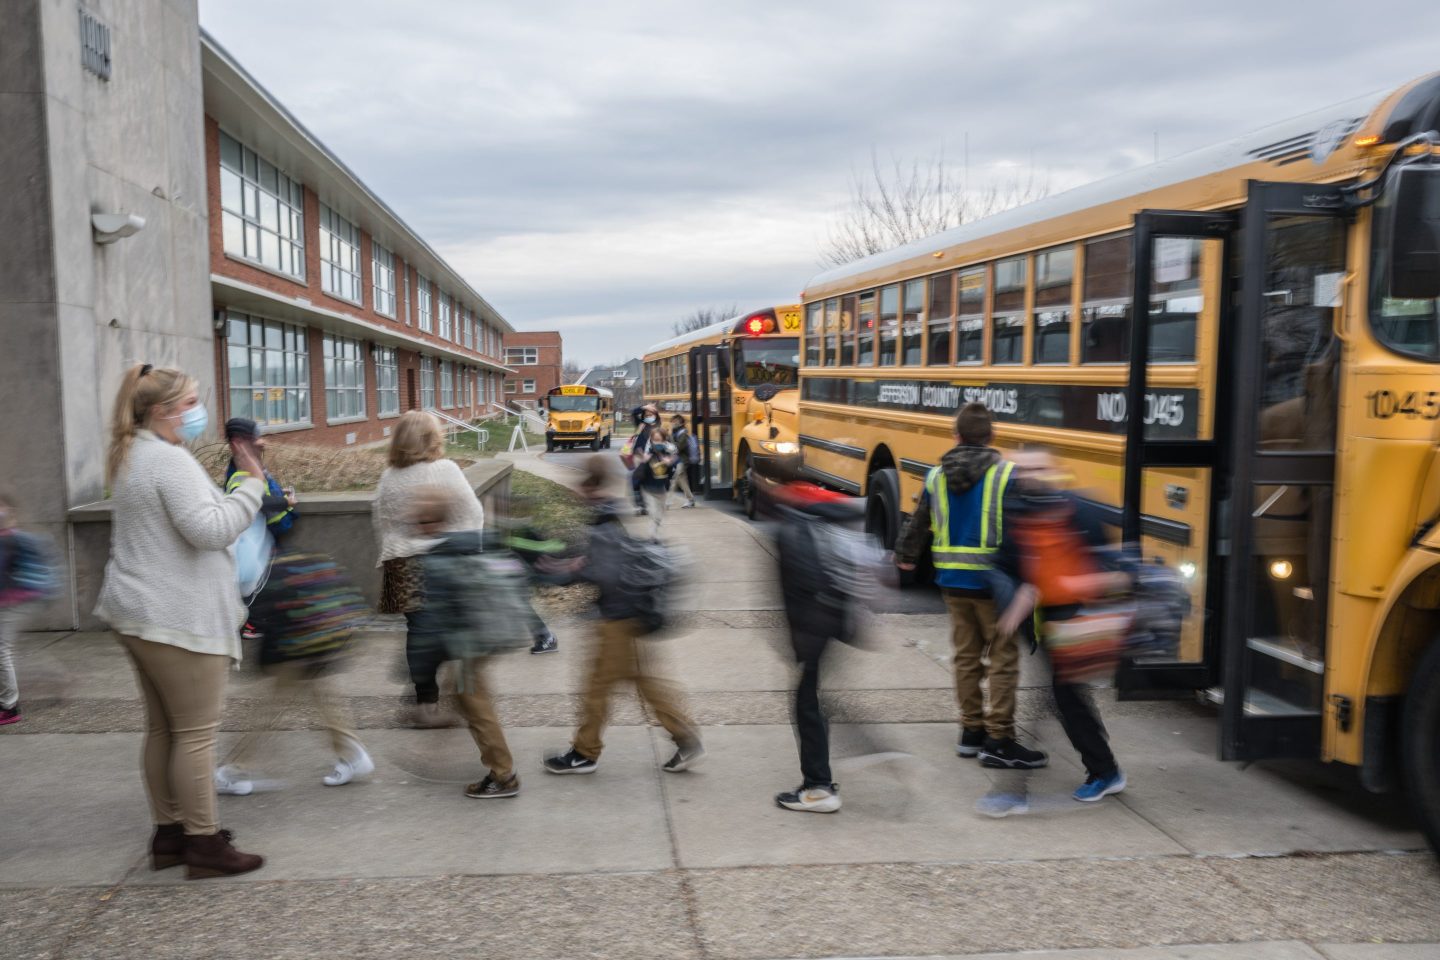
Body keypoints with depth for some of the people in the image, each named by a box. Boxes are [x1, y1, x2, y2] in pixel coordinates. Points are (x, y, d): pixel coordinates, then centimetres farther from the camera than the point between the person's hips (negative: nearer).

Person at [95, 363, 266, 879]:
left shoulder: (131, 458, 18)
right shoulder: (170, 460, -16)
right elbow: (210, 529, -24)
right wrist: (253, 484, -17)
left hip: (141, 617, 11)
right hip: (179, 620, -11)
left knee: (163, 729, 15)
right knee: (197, 732, -4)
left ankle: (168, 833, 24)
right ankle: (204, 844, 1)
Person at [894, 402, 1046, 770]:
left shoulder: (936, 476, 4)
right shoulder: (1007, 475, -11)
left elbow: (918, 523, 14)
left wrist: (905, 555, 29)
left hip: (952, 581, 5)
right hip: (994, 583, -5)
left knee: (967, 656, 15)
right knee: (1002, 660, 3)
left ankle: (971, 731, 22)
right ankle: (999, 741, 5)